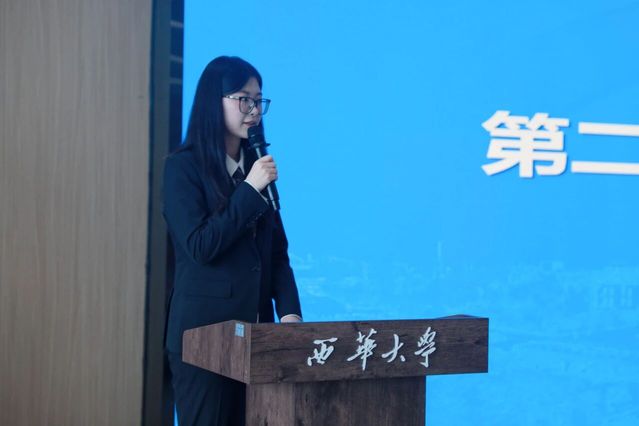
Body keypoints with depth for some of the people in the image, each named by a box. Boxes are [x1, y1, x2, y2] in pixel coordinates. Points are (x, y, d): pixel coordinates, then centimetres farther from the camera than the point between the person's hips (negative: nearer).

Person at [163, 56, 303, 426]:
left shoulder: (258, 165, 10)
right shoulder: (183, 167, -6)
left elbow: (278, 251, 9)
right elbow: (200, 246, -15)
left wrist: (290, 310, -3)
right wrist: (250, 190, -15)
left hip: (255, 328, 5)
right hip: (203, 328, -5)